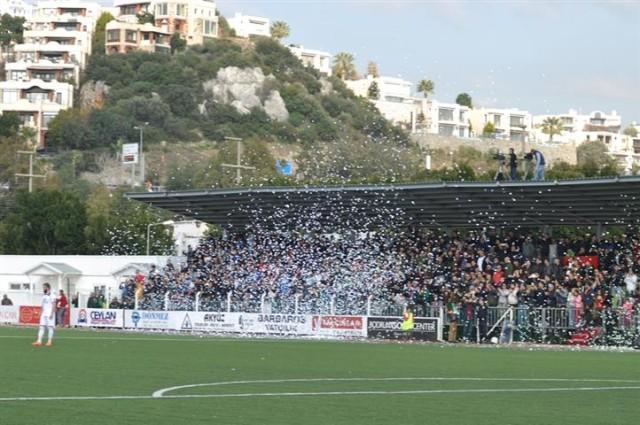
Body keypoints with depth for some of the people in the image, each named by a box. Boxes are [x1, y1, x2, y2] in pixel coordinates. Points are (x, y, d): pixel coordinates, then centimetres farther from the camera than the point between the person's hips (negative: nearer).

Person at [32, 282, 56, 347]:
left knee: (50, 327, -3)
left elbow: (53, 305, -12)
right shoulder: (44, 296, 16)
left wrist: (52, 313, -18)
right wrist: (41, 313, 17)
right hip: (44, 314, 7)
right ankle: (39, 341, -5)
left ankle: (50, 341, 2)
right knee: (41, 327, -1)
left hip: (50, 314, -7)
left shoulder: (51, 296, -7)